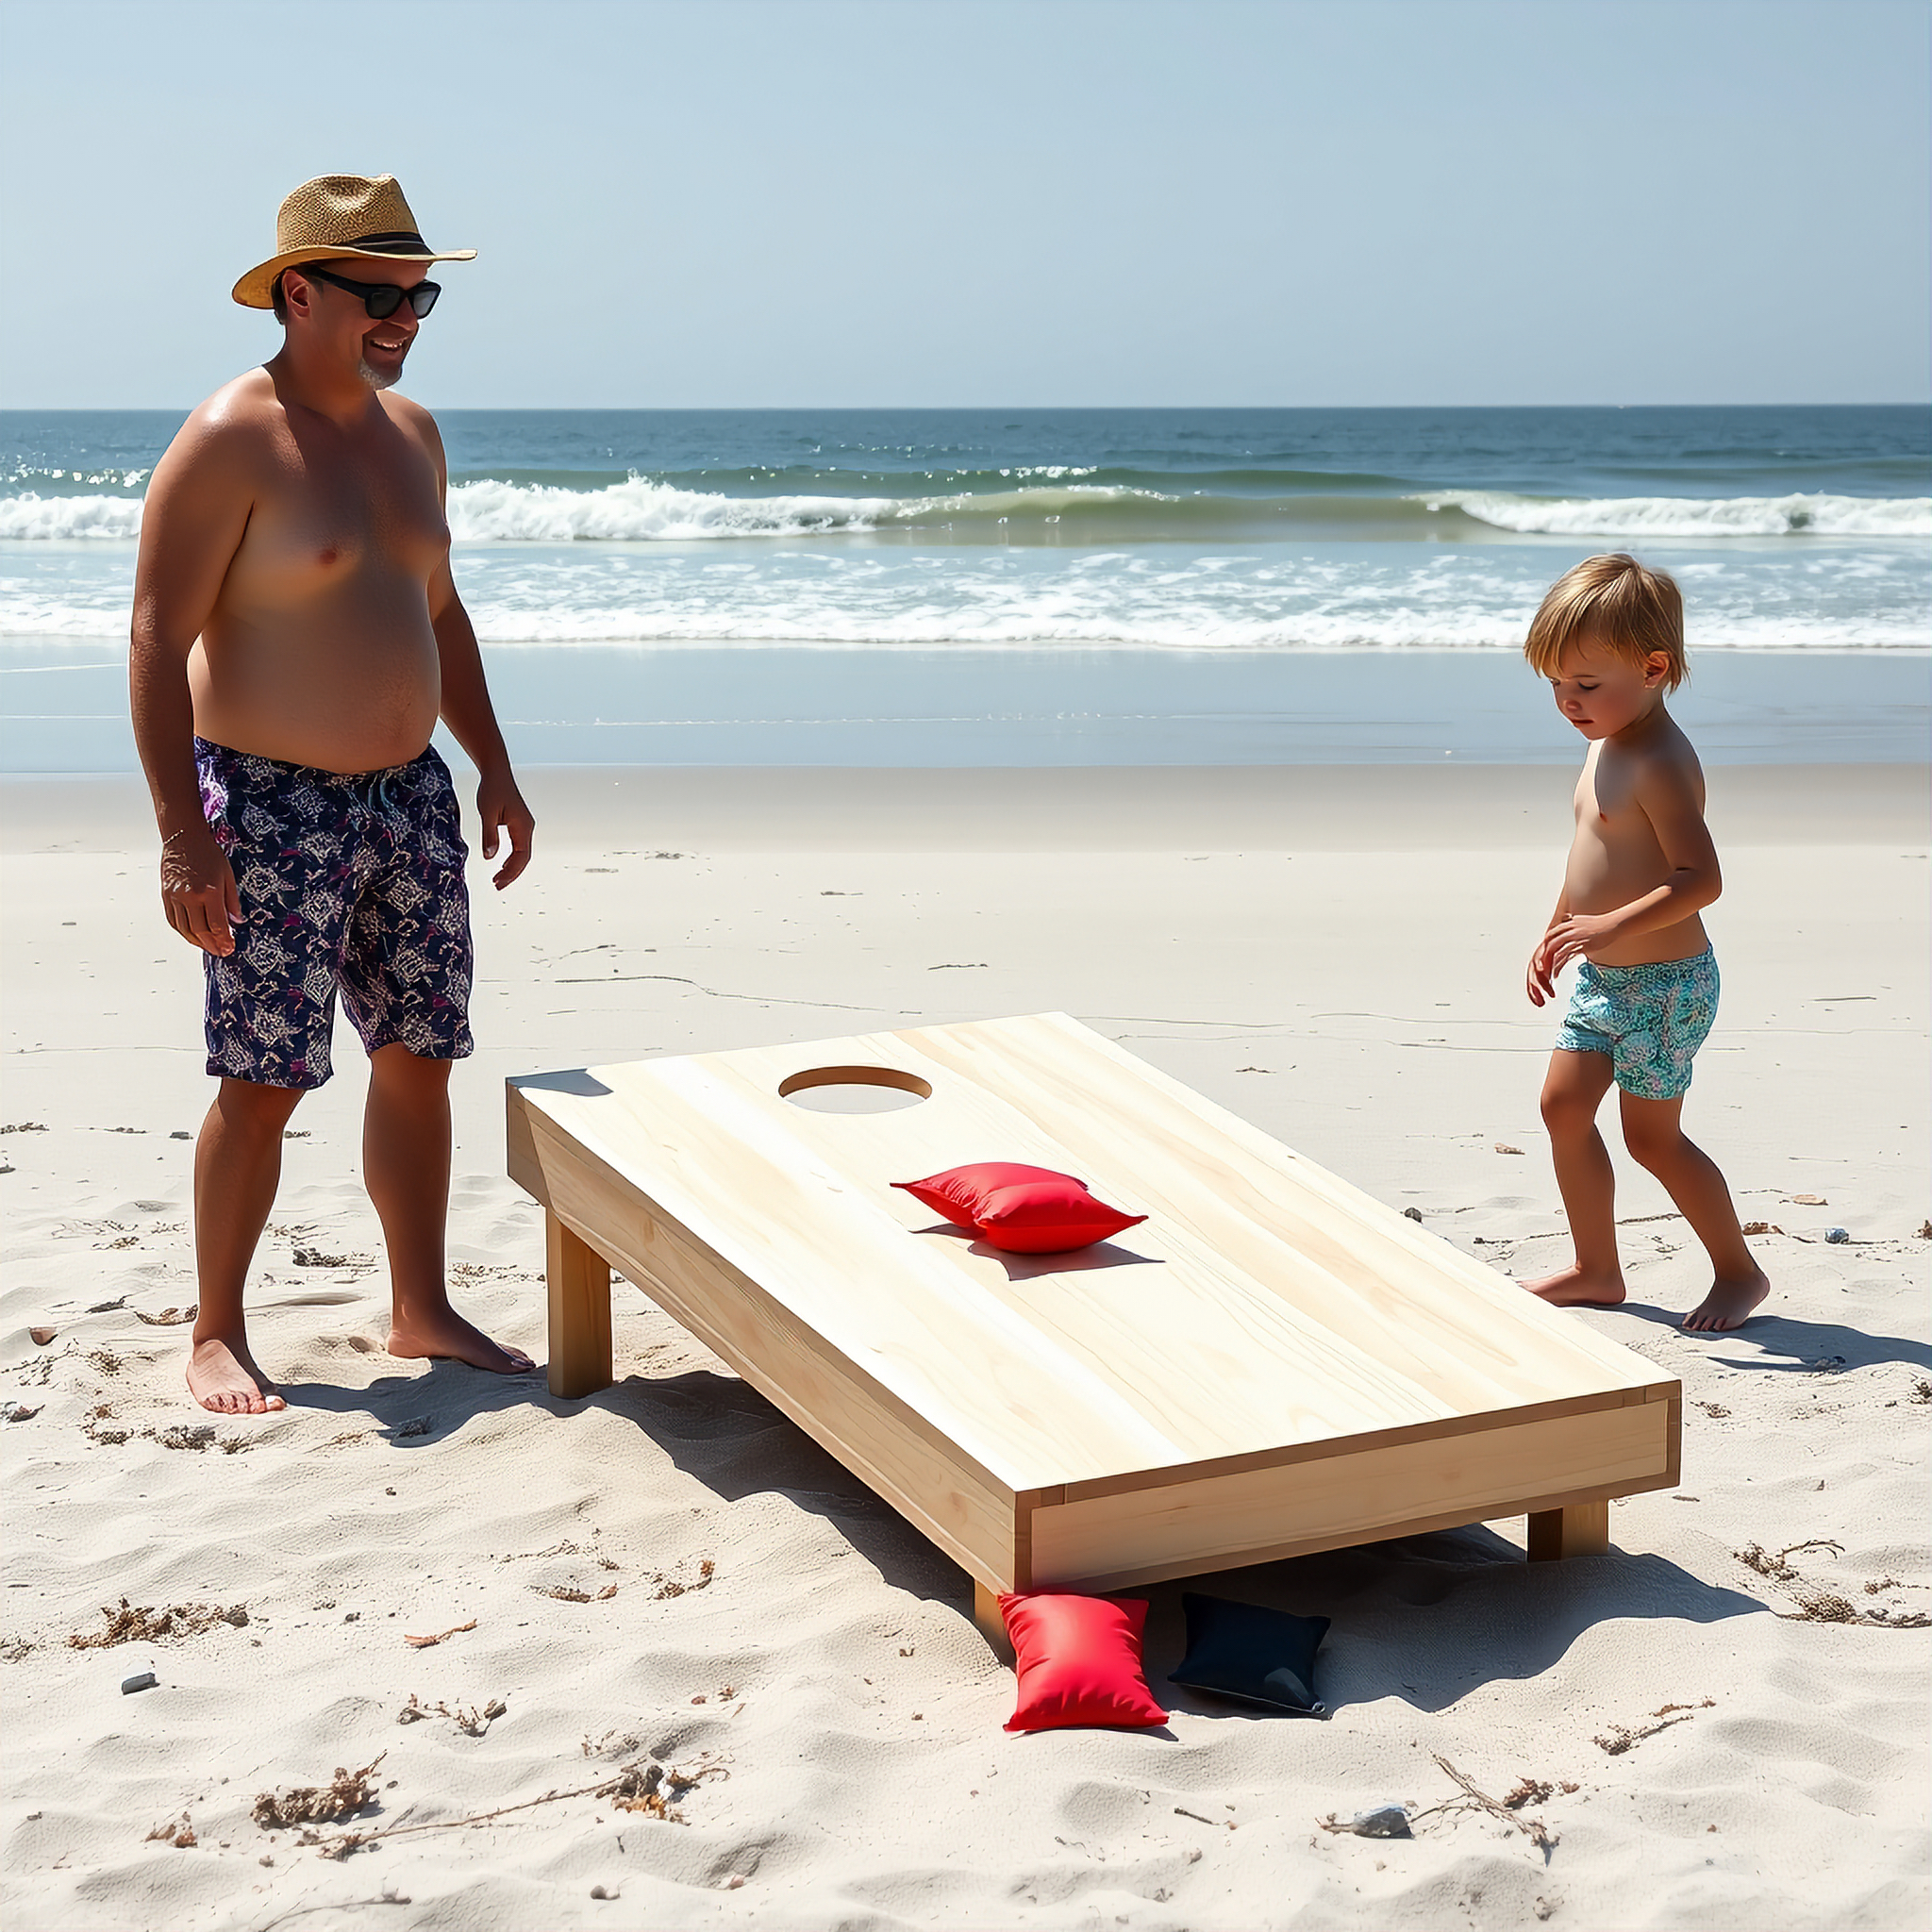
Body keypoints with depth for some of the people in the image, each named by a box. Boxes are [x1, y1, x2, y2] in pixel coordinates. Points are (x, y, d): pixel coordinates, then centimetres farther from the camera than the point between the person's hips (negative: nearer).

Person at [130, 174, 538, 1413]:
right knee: (262, 1084, -3)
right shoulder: (229, 443, -13)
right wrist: (184, 835, -21)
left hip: (410, 796, 7)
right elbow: (159, 639, -15)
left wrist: (494, 767, 17)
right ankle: (218, 1335, 12)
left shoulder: (412, 432, 12)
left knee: (419, 1061, 10)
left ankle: (422, 1309, 22)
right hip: (272, 806, -7)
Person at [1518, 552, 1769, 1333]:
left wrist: (1611, 927, -34)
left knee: (1652, 1136, -1)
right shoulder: (1607, 744, 9)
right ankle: (1596, 1269, 22)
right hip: (1602, 976, 9)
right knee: (1564, 1106, 10)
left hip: (1662, 983, -9)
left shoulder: (1660, 764, -22)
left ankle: (1739, 1270, 16)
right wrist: (1555, 934, 21)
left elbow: (1701, 879, -28)